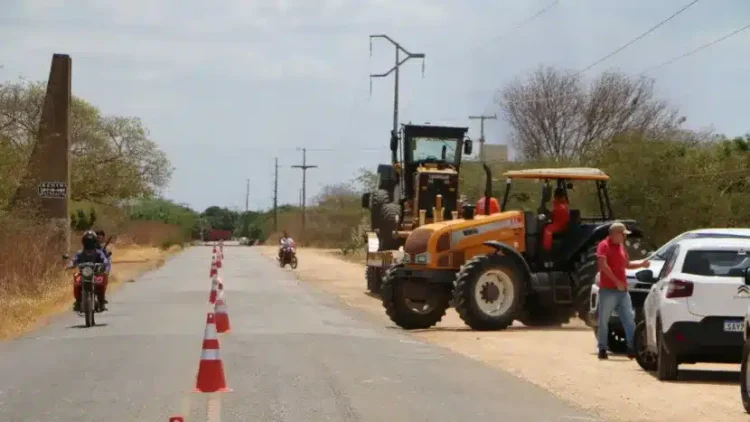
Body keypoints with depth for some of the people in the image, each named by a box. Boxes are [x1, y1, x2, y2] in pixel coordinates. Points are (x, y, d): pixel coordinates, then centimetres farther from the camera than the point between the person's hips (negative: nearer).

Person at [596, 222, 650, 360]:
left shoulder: (621, 246, 17)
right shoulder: (604, 246, -7)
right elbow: (603, 265, -19)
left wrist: (641, 265, 13)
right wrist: (617, 281, -22)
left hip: (622, 289, 7)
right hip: (608, 290, -7)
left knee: (629, 319, 2)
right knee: (604, 320, -2)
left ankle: (632, 348, 3)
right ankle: (602, 349, 5)